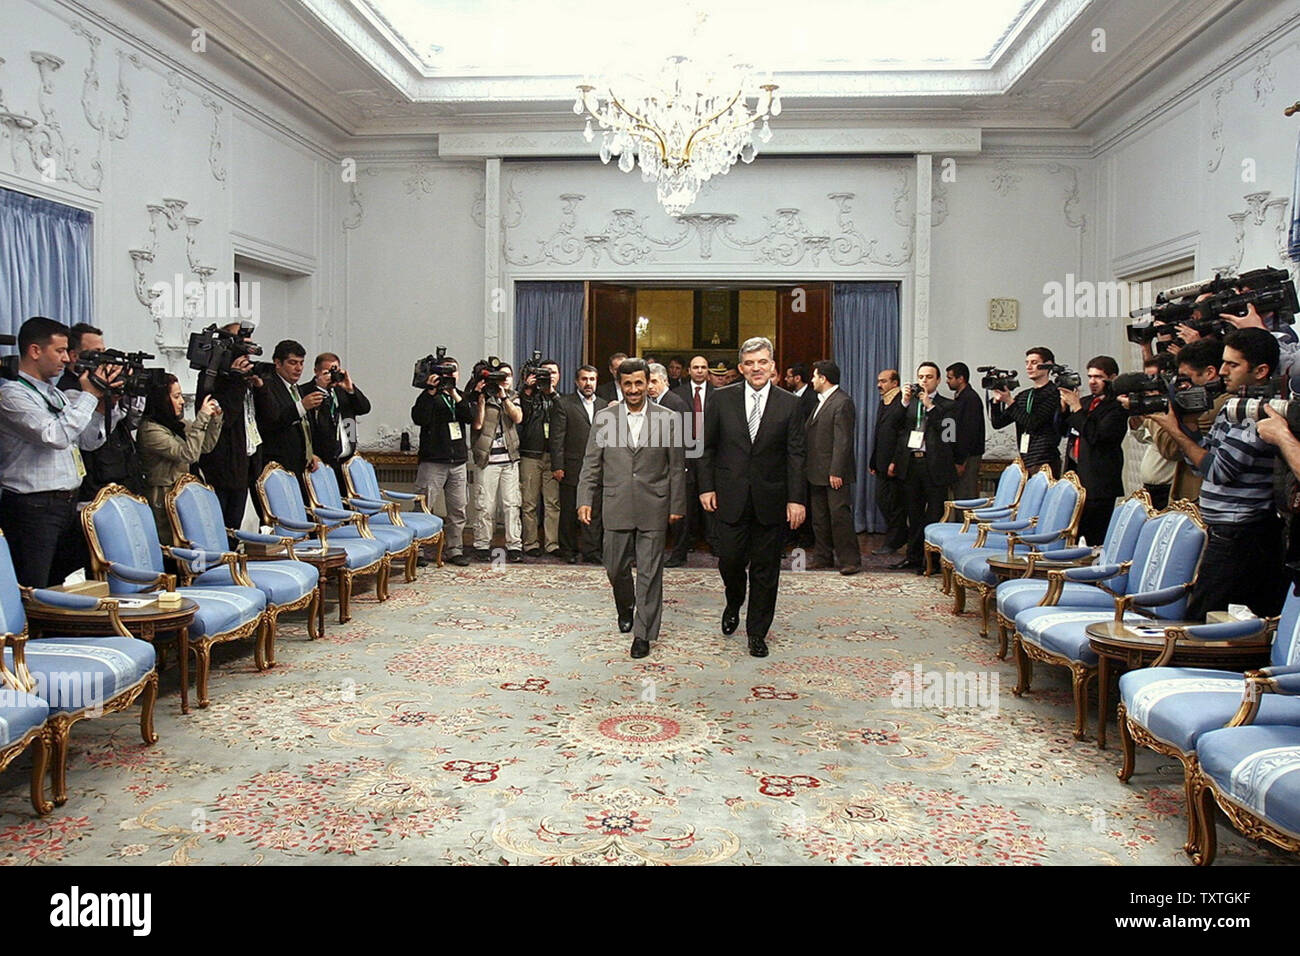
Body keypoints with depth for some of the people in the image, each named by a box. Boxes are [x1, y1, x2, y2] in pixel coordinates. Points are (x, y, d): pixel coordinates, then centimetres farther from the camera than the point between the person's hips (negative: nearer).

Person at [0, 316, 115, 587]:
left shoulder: (55, 393, 15)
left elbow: (89, 442, 17)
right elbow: (56, 436, -24)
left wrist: (100, 404, 2)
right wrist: (89, 396, -14)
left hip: (67, 504, 9)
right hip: (33, 508, -8)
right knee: (33, 595, -5)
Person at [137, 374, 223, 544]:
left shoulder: (178, 423, 9)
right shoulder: (150, 429, -16)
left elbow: (206, 446, 16)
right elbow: (189, 454, -22)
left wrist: (216, 418, 2)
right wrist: (202, 418, -20)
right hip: (164, 499, -8)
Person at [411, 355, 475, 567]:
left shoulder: (462, 397, 17)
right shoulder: (429, 396, 3)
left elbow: (470, 417, -2)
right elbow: (419, 418, -14)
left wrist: (454, 394, -12)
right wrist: (431, 391, -17)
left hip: (458, 462, 5)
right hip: (432, 461, -5)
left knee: (458, 510, 7)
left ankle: (455, 550, 15)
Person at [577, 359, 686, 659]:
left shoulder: (668, 419, 0)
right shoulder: (604, 418, 4)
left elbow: (677, 466, 3)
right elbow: (591, 464, 6)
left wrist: (677, 505, 1)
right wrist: (585, 500, 0)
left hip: (653, 508, -1)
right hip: (616, 507, 2)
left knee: (649, 572, 2)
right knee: (616, 568, 11)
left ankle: (643, 633, 12)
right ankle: (625, 608, 41)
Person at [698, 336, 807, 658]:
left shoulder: (789, 404, 1)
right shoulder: (722, 400, 2)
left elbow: (795, 455, -1)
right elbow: (707, 447, 6)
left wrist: (796, 499, -7)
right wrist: (706, 487, -1)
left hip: (770, 499, 0)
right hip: (730, 496, 0)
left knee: (765, 569, 6)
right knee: (729, 559, 1)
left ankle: (757, 632, 21)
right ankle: (734, 605, 35)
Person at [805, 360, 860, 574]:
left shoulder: (842, 402, -13)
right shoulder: (822, 401, 17)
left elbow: (843, 441, -19)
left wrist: (836, 472, -22)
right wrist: (808, 466, 13)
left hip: (835, 472, -10)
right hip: (817, 472, 10)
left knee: (840, 515, -7)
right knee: (819, 517, 13)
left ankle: (850, 560, 0)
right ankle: (823, 557, 22)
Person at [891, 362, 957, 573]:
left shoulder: (946, 405, 3)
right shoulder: (909, 402, 14)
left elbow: (948, 434, -13)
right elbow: (899, 431, 8)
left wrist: (930, 405, -14)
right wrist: (904, 403, -2)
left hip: (934, 465, -4)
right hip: (910, 463, 4)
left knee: (935, 514, -3)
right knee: (914, 514, 12)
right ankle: (913, 557, 21)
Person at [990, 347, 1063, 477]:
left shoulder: (1054, 393, -5)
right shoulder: (1024, 395, 17)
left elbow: (1033, 423, -15)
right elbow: (998, 423, 14)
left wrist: (1009, 402, -14)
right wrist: (996, 401, -3)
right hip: (1025, 461, 6)